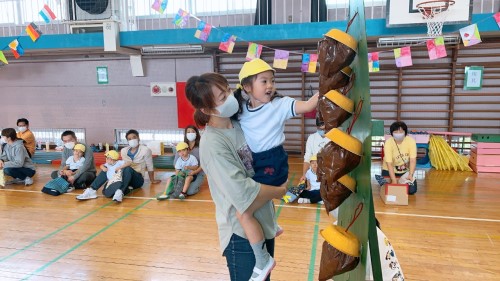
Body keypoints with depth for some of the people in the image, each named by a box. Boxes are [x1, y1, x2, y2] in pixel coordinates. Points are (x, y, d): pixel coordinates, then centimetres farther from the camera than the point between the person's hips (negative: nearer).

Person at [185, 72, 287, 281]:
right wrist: (280, 190, -12)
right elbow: (243, 194, -26)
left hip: (264, 222, 7)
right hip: (242, 232, -7)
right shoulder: (213, 144, -24)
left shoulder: (239, 123, -2)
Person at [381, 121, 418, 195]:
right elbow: (389, 164, -27)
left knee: (412, 190, -12)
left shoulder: (411, 141, -18)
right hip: (390, 170, -2)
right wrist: (394, 180, -33)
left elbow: (413, 160, -17)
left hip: (406, 171, 2)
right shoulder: (388, 143, -24)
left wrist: (411, 174, -31)